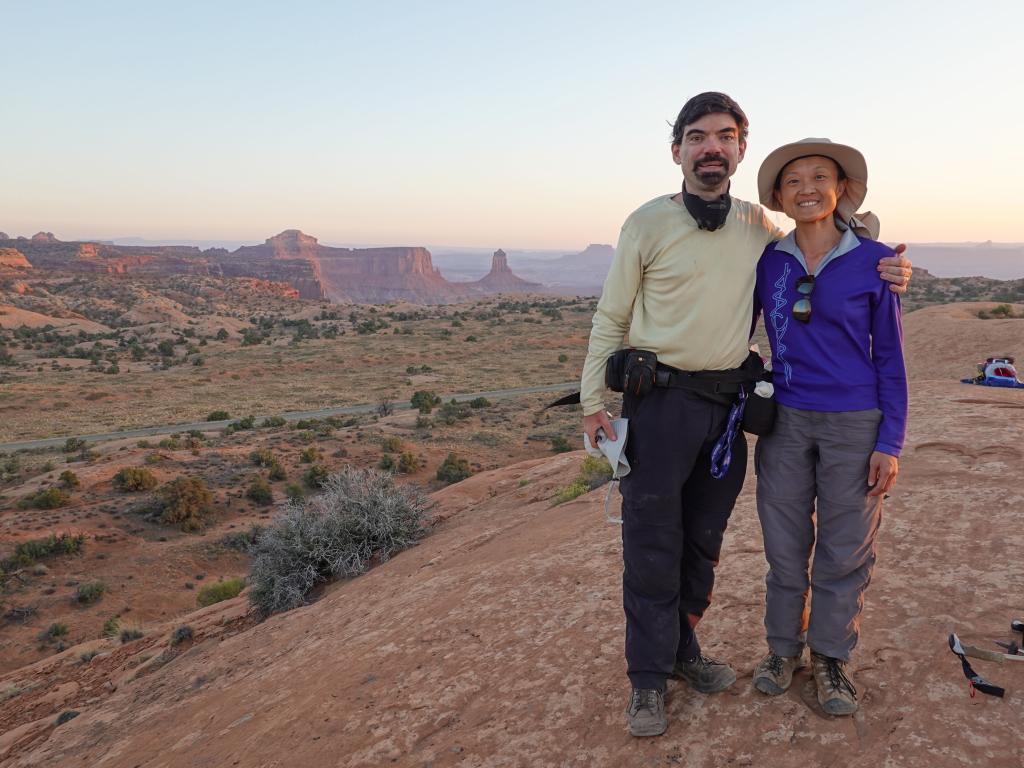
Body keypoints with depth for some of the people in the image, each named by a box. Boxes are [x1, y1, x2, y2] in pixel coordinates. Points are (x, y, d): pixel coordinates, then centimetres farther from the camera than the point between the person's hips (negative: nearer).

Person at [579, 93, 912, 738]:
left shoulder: (760, 227, 7)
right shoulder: (649, 223, -4)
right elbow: (611, 318, -1)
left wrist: (881, 268, 4)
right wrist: (593, 401, -5)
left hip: (726, 400, 4)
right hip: (658, 400, -4)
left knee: (705, 537, 15)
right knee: (653, 540, 2)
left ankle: (682, 648, 35)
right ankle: (649, 678, 17)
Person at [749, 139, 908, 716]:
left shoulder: (873, 260, -5)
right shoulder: (767, 262, 0)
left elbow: (890, 355, -1)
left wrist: (890, 442, -5)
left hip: (855, 424, -1)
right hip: (786, 422, 2)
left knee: (845, 549, 9)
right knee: (785, 544, 11)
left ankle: (832, 657, 28)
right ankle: (784, 647, 30)